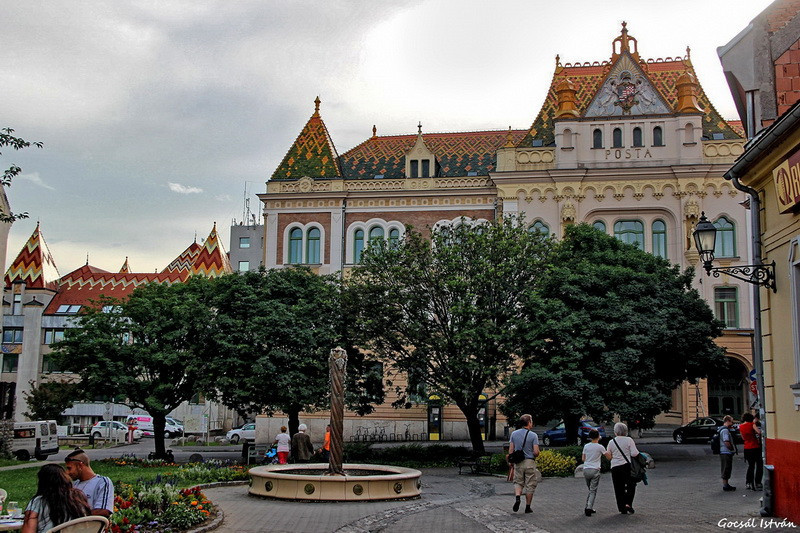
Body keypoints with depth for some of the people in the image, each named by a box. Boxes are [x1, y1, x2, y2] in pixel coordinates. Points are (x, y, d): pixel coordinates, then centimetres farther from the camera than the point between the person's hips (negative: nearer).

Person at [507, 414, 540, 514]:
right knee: (530, 485, 7)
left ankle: (517, 497, -12)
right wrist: (534, 456, 9)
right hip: (530, 462, -3)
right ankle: (528, 507, 11)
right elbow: (536, 452, -14)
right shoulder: (533, 435, -10)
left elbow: (510, 450, 2)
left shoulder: (514, 434, 2)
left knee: (518, 482, 15)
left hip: (518, 463, 3)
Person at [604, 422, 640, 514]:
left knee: (618, 488, 8)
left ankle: (622, 508, 10)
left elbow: (609, 456, 8)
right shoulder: (629, 440, -6)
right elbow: (634, 454, -12)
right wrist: (639, 454, 9)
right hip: (627, 466, -2)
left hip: (615, 468, 2)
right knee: (630, 485, 9)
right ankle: (628, 503, -8)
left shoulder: (611, 442, 2)